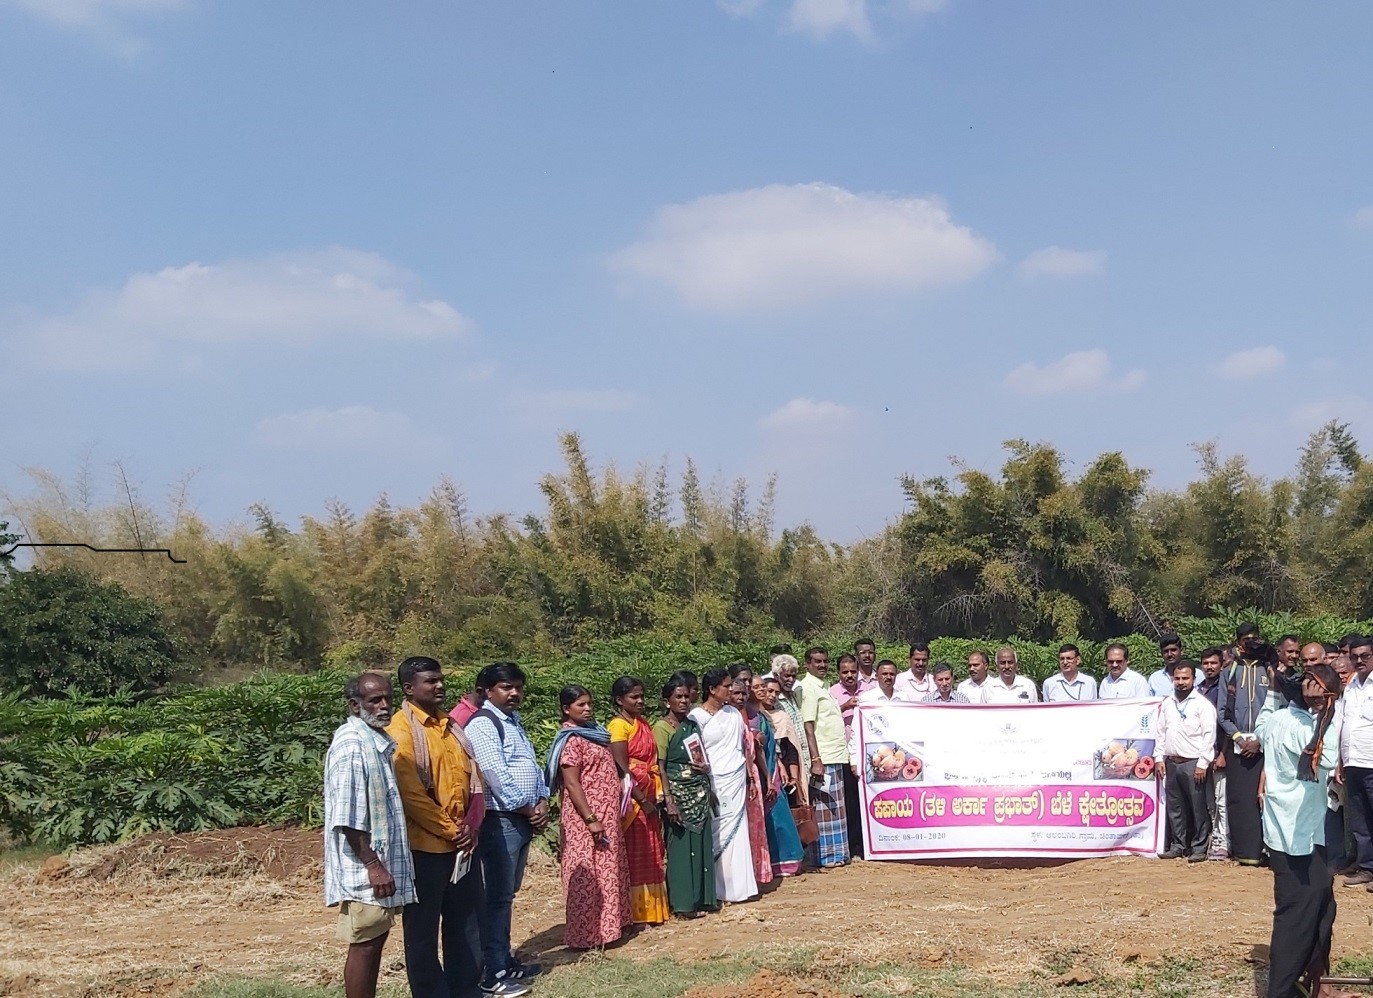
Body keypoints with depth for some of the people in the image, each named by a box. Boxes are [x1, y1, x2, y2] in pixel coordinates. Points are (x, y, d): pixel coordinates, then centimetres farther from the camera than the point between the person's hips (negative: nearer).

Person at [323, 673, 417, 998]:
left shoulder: (380, 740, 11)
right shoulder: (351, 745, -18)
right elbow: (347, 818, -22)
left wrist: (382, 864, 17)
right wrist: (373, 866, -22)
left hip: (382, 860, 9)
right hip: (364, 868, -9)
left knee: (375, 939, 15)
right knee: (364, 944, -1)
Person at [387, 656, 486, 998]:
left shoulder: (452, 726, 12)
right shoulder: (401, 730, -12)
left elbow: (474, 778, 11)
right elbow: (411, 795, -18)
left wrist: (471, 825, -3)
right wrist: (450, 831, -14)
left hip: (463, 843, 7)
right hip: (424, 845, -7)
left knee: (466, 921, 15)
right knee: (423, 929, 5)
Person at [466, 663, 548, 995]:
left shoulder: (515, 721, 15)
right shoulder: (482, 724, -14)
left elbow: (533, 765, 17)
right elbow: (497, 775, -20)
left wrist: (542, 803, 2)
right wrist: (527, 810, -11)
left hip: (523, 819, 9)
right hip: (500, 821, -9)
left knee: (508, 894, 16)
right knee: (497, 897, -4)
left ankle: (505, 960, 26)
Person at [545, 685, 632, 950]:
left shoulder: (594, 732, 14)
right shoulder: (571, 740, -14)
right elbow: (571, 784, -19)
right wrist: (591, 819, -22)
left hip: (606, 817, 9)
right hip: (586, 819, -9)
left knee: (606, 873, 15)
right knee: (588, 877, -4)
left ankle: (605, 926, 25)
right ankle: (586, 935, 2)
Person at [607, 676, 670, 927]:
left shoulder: (643, 723, 13)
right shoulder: (618, 725, -12)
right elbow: (622, 769, -17)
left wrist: (656, 796, 6)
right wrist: (642, 800, -16)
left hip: (648, 797, 8)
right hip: (632, 799, -8)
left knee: (651, 855, 13)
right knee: (634, 856, -1)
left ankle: (652, 909, 22)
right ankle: (635, 914, 6)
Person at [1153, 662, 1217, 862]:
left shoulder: (1202, 704, -5)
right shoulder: (1167, 704, 13)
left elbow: (1209, 735, -10)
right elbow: (1160, 732, 16)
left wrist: (1203, 764, -14)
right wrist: (1159, 758, 8)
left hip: (1193, 763, -6)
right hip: (1171, 762, 6)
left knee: (1198, 807, -1)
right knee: (1175, 807, 10)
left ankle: (1199, 847, 7)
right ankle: (1178, 845, 19)